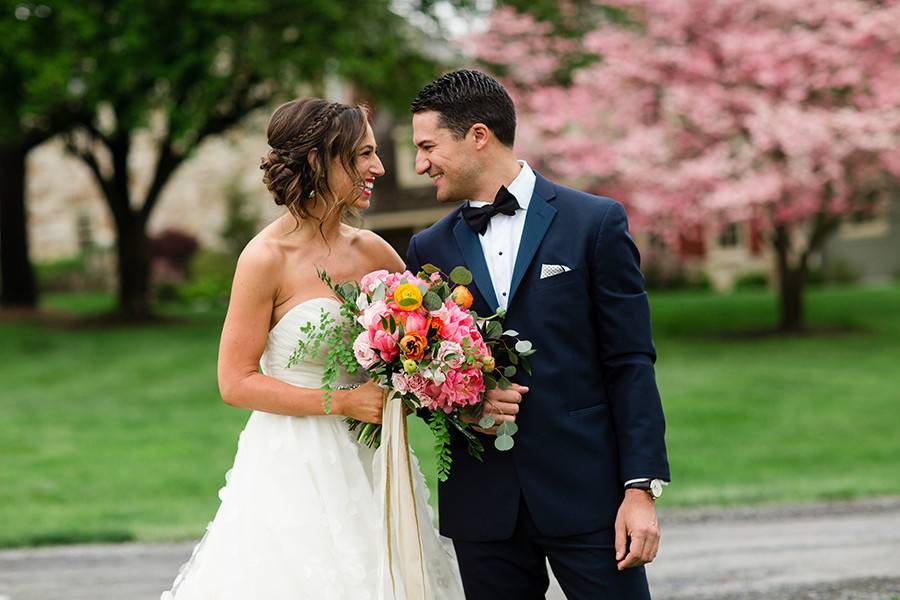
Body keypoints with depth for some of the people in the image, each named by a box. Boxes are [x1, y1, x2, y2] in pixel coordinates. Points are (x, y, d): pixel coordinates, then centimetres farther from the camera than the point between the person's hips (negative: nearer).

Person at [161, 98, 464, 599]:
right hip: (293, 468, -5)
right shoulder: (268, 258, -11)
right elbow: (236, 383, -11)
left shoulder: (372, 251, 4)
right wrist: (341, 402, -17)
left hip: (366, 462, 5)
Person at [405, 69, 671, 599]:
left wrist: (641, 488, -9)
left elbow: (630, 365, -2)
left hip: (585, 491, -3)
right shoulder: (430, 250, 11)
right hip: (483, 509, 3)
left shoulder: (595, 223, 0)